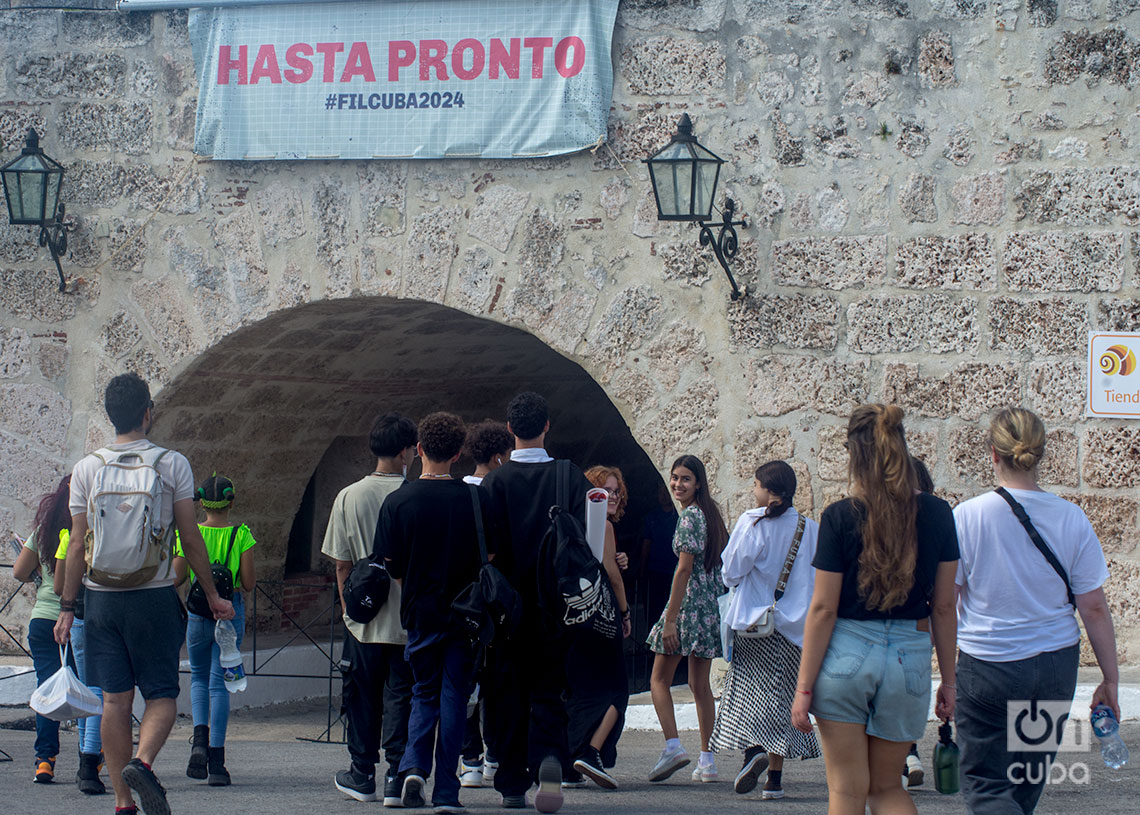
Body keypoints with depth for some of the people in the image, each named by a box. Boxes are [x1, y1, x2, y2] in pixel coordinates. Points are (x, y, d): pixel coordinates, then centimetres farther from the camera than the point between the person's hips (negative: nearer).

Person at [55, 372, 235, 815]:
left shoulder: (87, 468, 1)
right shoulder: (172, 464, -3)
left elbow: (79, 545, 1)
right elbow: (191, 540, -3)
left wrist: (67, 606, 7)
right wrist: (212, 596, 7)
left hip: (101, 596, 2)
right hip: (155, 596, -2)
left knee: (115, 699, 6)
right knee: (161, 695, 5)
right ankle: (143, 762, -22)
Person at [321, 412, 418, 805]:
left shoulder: (349, 497, -2)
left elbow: (341, 565, 2)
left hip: (364, 622, 1)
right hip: (411, 621, -1)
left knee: (363, 698, 13)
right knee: (401, 696, 4)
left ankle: (362, 775, 20)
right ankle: (398, 776, -2)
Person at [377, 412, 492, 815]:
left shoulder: (398, 502, -6)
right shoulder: (474, 499, -5)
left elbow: (391, 565, -2)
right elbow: (489, 559, -1)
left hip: (420, 613, 1)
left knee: (425, 693, 16)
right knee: (454, 696, 5)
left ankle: (414, 766, -6)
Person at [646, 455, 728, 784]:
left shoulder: (689, 516, -13)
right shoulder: (711, 513, 14)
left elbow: (684, 570, -17)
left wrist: (669, 620, -18)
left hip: (689, 604, -8)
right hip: (713, 606, 8)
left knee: (660, 679, 0)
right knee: (700, 683, 11)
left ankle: (672, 745, -15)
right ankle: (707, 760, 8)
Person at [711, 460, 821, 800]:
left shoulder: (752, 523, -9)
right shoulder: (809, 529, 2)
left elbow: (731, 573, -8)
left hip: (754, 622, -4)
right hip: (794, 627, 4)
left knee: (748, 690, 1)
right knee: (782, 696, 9)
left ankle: (754, 750, -25)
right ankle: (775, 778, 7)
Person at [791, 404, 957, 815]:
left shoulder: (841, 517, -9)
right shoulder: (937, 514, -1)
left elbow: (823, 609, -7)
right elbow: (943, 607, 3)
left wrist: (804, 687, -3)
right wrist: (948, 680, 12)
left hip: (846, 655, -3)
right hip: (910, 657, 3)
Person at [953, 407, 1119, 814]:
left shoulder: (967, 517, -11)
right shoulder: (1071, 518, -5)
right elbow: (1094, 608, -2)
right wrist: (1110, 679, 7)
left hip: (988, 669, -3)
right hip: (1056, 666, 3)